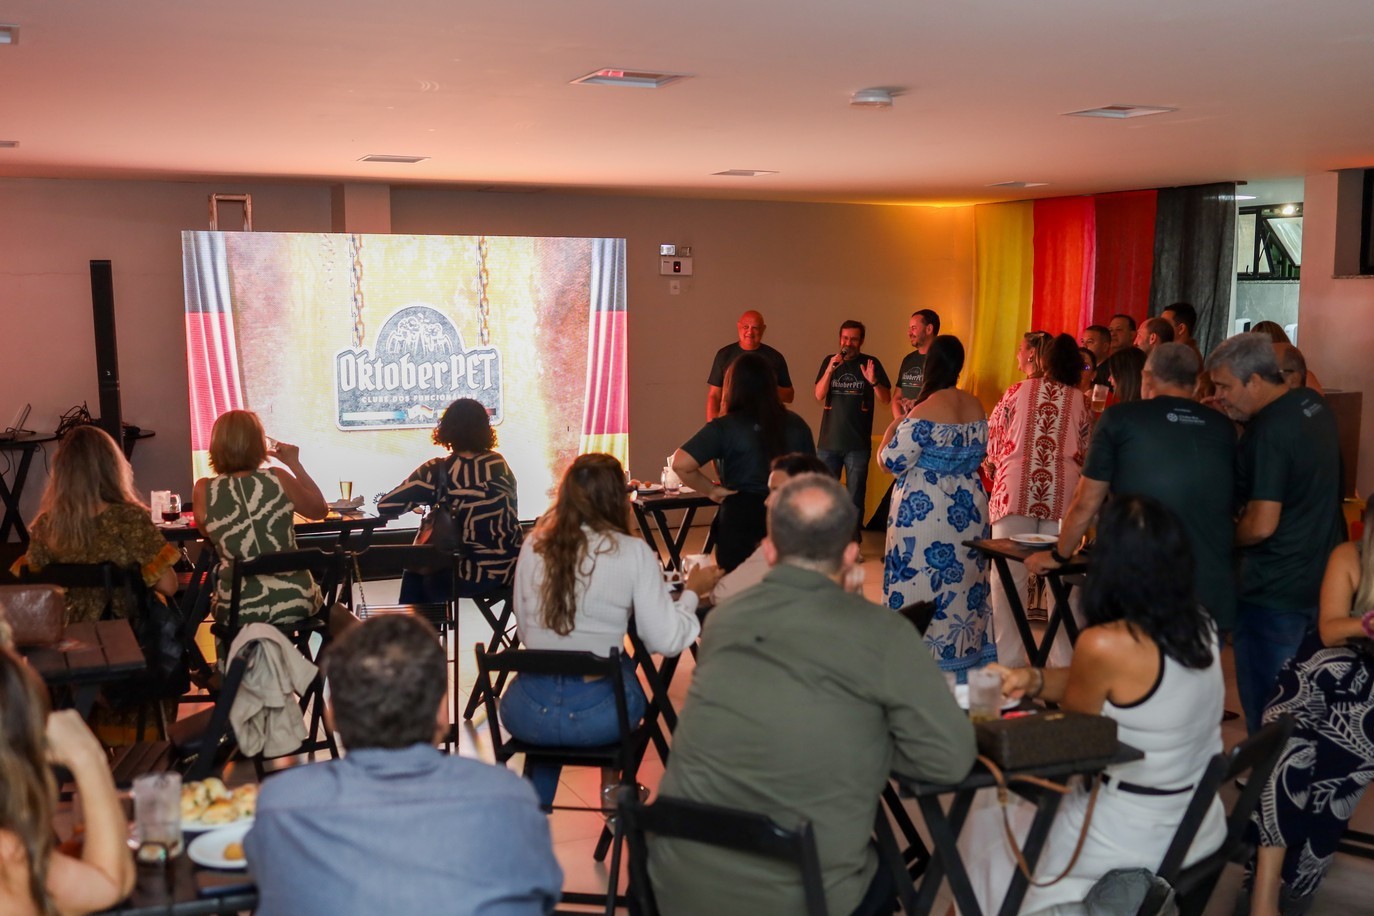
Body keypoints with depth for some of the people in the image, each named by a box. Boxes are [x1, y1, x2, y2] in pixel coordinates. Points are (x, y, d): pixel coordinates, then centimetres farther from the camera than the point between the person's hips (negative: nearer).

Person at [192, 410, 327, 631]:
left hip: (240, 611, 1)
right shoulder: (278, 478, -8)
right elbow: (321, 510, 9)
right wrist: (294, 464, 13)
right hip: (294, 603, 0)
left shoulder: (203, 490, -7)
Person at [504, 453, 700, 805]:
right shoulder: (633, 552, -8)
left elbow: (525, 633, 8)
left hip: (529, 713, 2)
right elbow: (665, 641, -10)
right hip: (596, 717, -2)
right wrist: (690, 595, 8)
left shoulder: (533, 546, 1)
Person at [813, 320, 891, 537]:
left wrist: (873, 381, -23)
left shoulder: (871, 364, 1)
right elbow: (819, 395, -5)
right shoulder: (829, 362, 6)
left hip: (858, 444, -2)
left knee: (855, 497, 3)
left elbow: (886, 399, -4)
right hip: (829, 441, 2)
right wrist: (830, 369, -19)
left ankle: (853, 541, 10)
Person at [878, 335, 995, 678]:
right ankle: (965, 653, 24)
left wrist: (892, 428, 0)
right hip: (969, 510, 7)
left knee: (920, 585, 1)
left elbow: (893, 462, -17)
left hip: (925, 511, -7)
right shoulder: (976, 407, 3)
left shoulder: (924, 412, -18)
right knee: (964, 579, 15)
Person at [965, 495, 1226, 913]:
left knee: (985, 826, 19)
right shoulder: (1201, 626, -5)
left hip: (1133, 840, -7)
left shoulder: (1105, 644, -28)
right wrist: (1033, 678, -9)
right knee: (1028, 801, 30)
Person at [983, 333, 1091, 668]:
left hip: (1015, 489, -1)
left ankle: (1009, 658, 3)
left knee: (1009, 576, 2)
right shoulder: (1080, 401, 9)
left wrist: (993, 470, 26)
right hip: (1062, 492, 1)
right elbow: (1085, 454, 13)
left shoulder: (1016, 391, 6)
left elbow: (992, 441, 7)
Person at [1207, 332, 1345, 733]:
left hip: (1275, 591, -9)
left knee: (1264, 705, 3)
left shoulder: (1268, 431, -22)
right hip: (1324, 577, 9)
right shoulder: (1313, 404, 5)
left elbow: (1262, 526, -26)